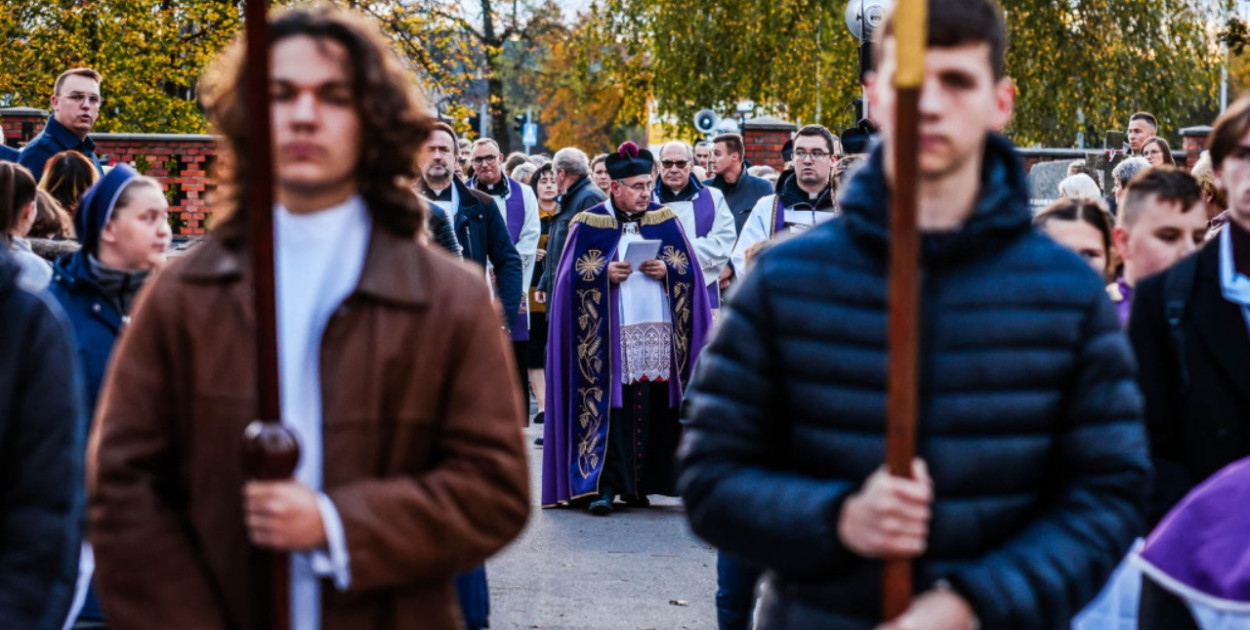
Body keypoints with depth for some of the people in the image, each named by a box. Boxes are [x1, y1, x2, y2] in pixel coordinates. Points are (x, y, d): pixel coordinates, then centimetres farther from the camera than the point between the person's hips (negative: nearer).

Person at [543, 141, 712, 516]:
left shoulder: (666, 223, 13)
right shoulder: (589, 225, 5)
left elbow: (690, 271, 11)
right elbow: (572, 277, 1)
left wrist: (666, 270, -8)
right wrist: (606, 274, -14)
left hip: (657, 335, 3)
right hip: (608, 336, -3)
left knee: (648, 412, 1)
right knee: (608, 408, -9)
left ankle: (637, 485, 11)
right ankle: (604, 485, -8)